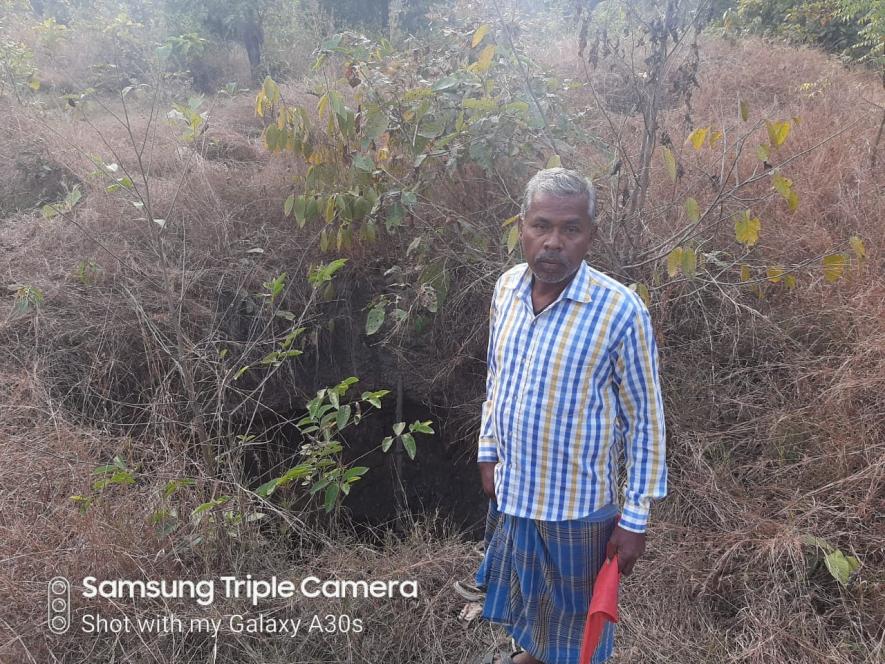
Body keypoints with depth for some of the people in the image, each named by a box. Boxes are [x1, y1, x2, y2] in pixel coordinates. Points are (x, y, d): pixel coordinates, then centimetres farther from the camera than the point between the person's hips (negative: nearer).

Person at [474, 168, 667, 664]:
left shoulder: (621, 312, -23)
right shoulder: (507, 288, -6)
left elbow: (645, 420, -15)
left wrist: (635, 517, -12)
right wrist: (488, 453, 11)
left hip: (577, 504, -5)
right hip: (512, 491, 6)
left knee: (576, 611, 18)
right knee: (524, 590, 29)